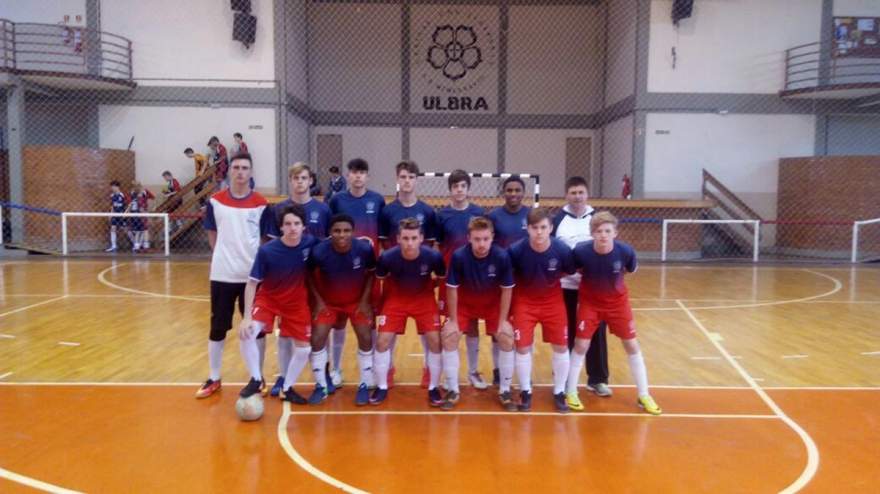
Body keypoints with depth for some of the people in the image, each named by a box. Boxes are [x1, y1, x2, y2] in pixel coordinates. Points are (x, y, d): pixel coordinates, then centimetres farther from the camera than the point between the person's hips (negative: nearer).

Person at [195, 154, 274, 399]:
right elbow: (212, 233, 11)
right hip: (222, 274, 1)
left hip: (252, 274, -1)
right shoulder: (216, 201, 1)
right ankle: (214, 379, 21)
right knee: (217, 327, 7)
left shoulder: (261, 204, -2)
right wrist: (225, 254, 3)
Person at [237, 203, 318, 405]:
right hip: (268, 298, -2)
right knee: (247, 333, -25)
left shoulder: (310, 243, -19)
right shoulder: (266, 251, -25)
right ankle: (256, 380, -1)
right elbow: (252, 283, -17)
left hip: (297, 302, 2)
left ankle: (287, 388, 26)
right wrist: (247, 316, -22)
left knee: (304, 348, 1)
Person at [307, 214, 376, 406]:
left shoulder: (364, 249, -25)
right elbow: (310, 276, -7)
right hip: (328, 302, 0)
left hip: (357, 301, 0)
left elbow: (371, 273, -6)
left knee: (365, 339, -6)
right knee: (317, 339, -8)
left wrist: (365, 300, -11)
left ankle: (364, 386, 12)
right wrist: (318, 300, -11)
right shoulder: (319, 251, -26)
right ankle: (321, 386, 11)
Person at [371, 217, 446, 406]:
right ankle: (382, 387, 14)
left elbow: (442, 279, -4)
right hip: (395, 299, 0)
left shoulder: (433, 256, -26)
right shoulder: (387, 257, -27)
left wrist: (442, 300, 1)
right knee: (383, 340, -6)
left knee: (435, 341, -8)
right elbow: (379, 280, -6)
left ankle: (433, 388, 13)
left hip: (424, 300, 0)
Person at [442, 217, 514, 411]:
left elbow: (506, 289, -14)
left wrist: (503, 321, -12)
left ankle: (505, 391, 6)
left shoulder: (502, 256, -27)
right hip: (465, 304, 0)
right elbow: (452, 288, -18)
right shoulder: (459, 256, -29)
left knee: (508, 338, -13)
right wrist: (453, 320, -14)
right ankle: (453, 390, 2)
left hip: (493, 305, 0)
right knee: (448, 336, -15)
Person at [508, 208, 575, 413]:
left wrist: (550, 278, -4)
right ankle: (525, 392, 18)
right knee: (523, 347, -2)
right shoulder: (516, 250, -25)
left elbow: (570, 272, -2)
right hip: (524, 301, -1)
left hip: (553, 301, 1)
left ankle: (559, 392, 22)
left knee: (561, 346, 4)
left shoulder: (562, 250, -22)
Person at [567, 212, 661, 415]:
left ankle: (644, 396, 21)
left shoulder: (625, 251, -25)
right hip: (590, 302, -1)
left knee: (632, 346, 7)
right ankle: (571, 392, 16)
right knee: (581, 345, -1)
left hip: (618, 302, 2)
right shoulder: (581, 251, -28)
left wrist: (611, 276, 1)